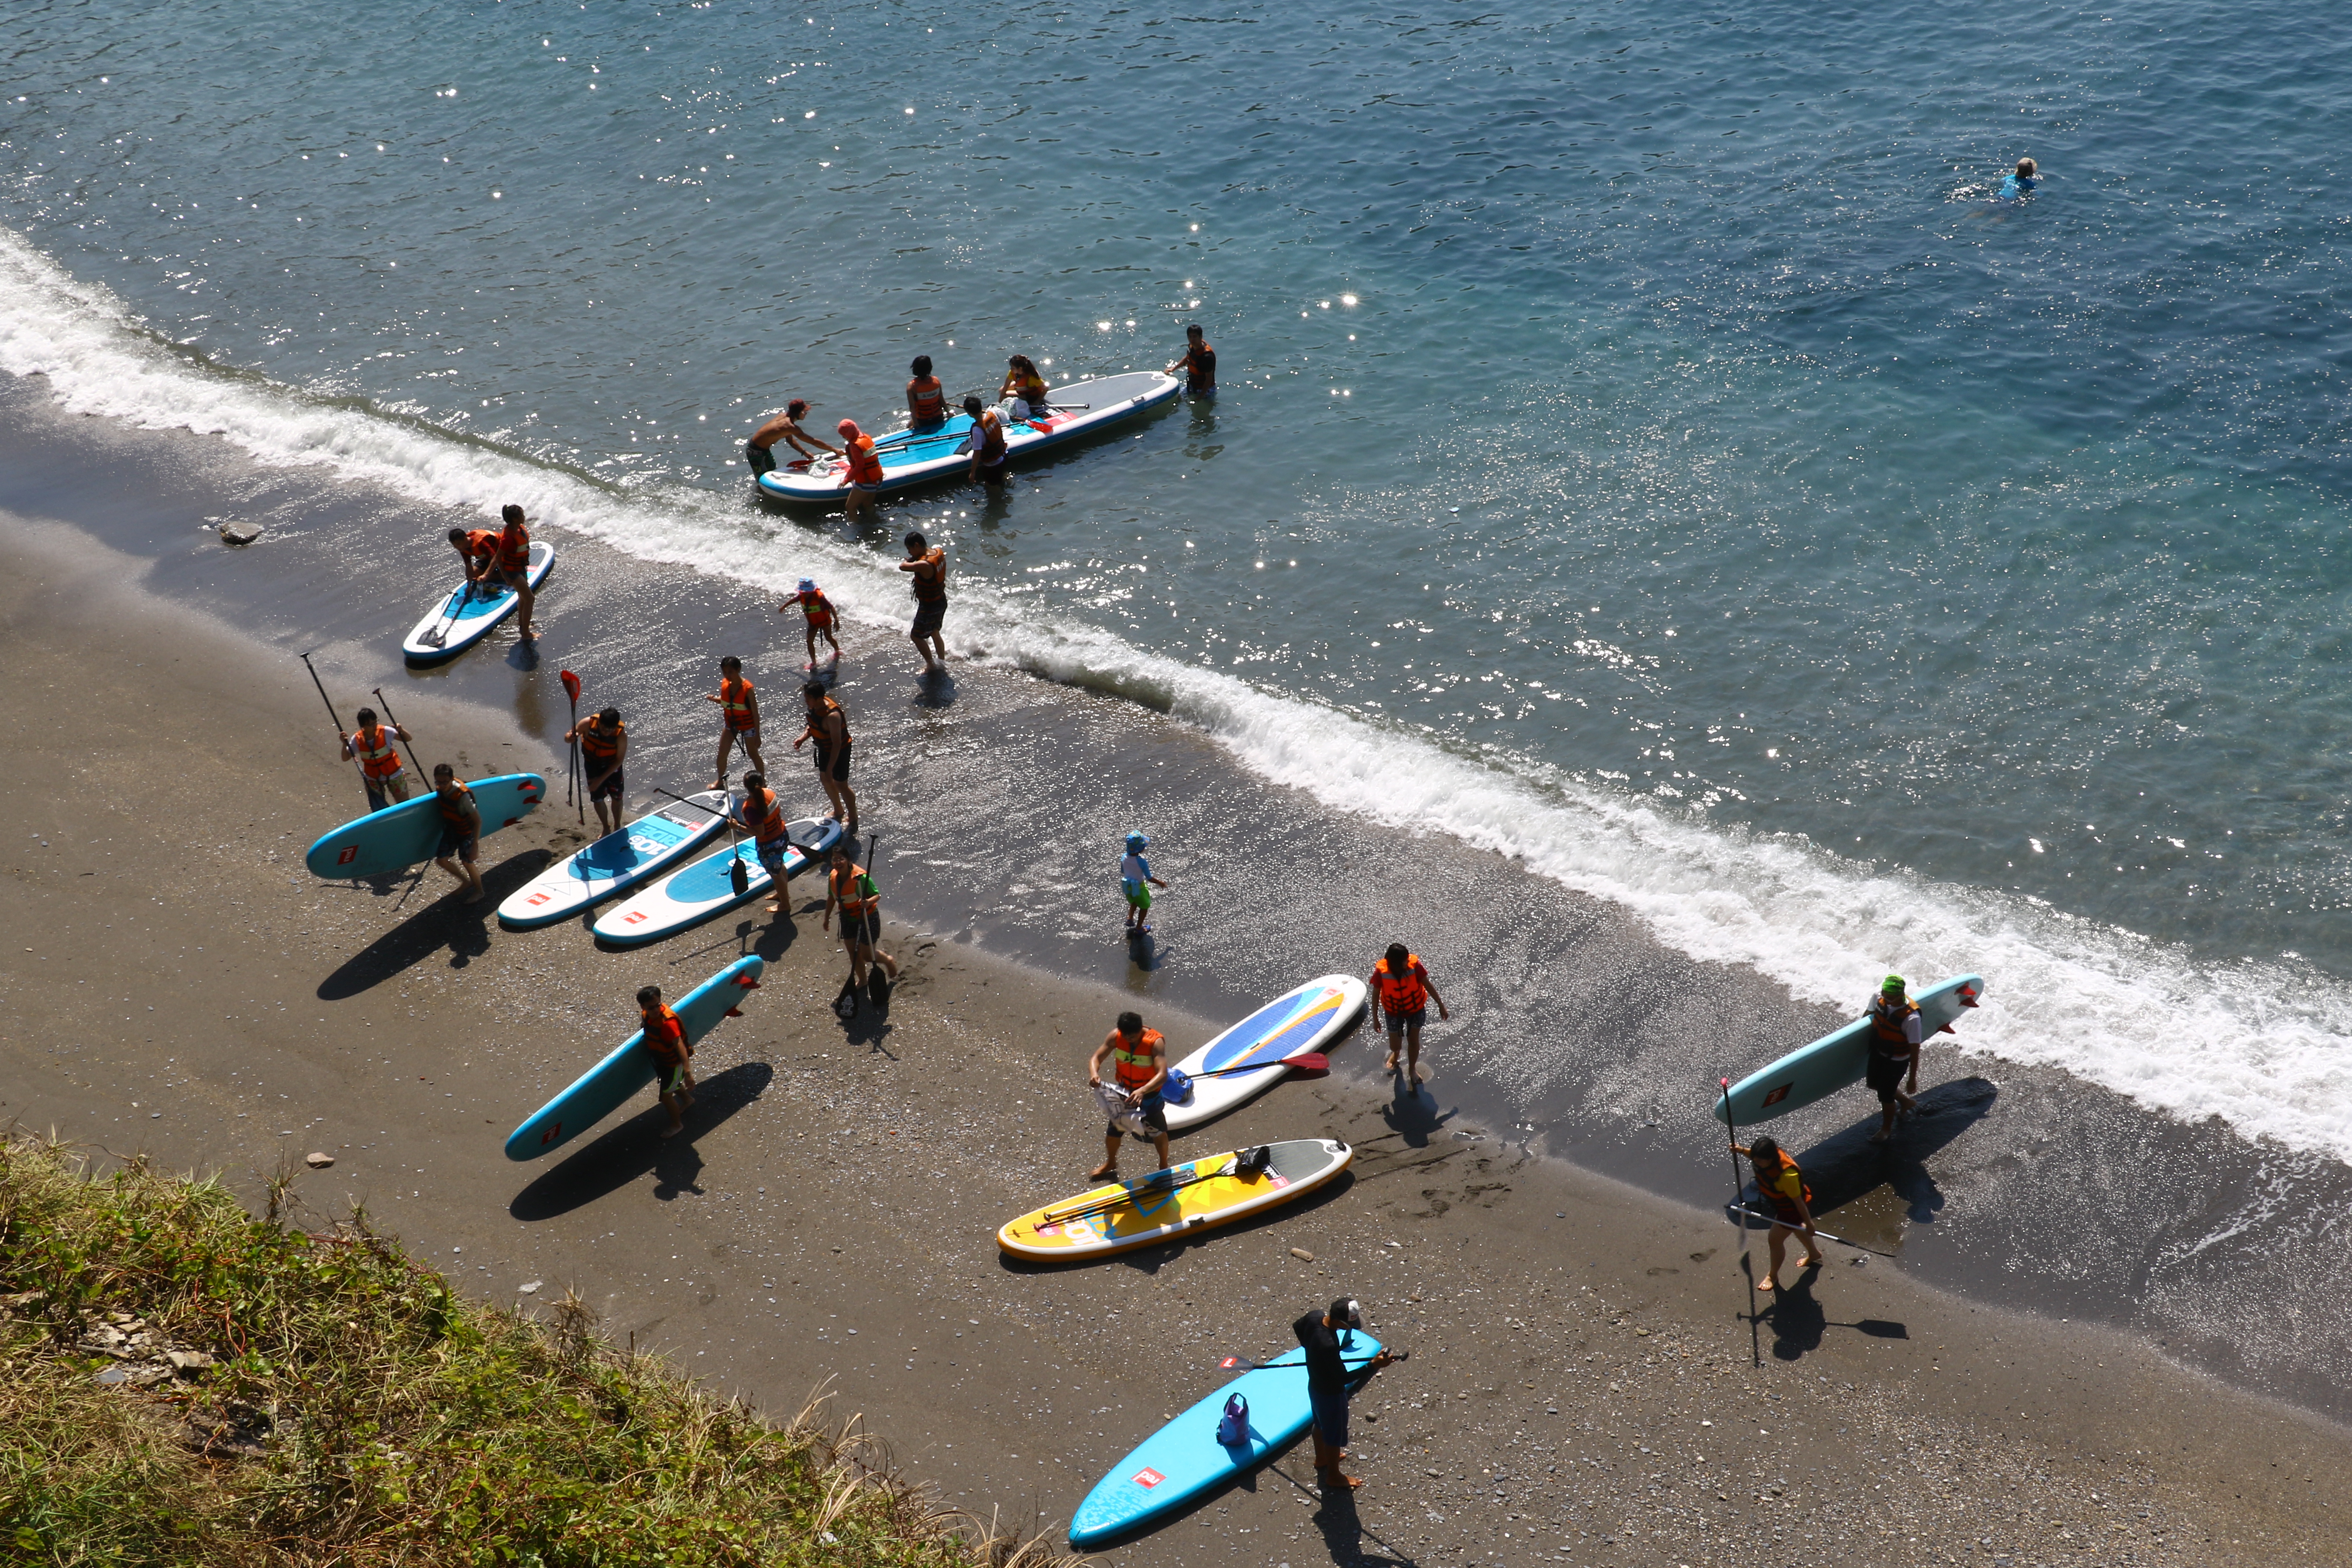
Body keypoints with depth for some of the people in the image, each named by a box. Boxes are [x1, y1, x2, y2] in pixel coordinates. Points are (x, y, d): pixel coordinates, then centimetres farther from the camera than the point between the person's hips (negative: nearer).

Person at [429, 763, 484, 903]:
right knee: (441, 860, 5)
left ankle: (479, 891, 23)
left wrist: (475, 843, -26)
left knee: (466, 862, -3)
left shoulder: (462, 795, -34)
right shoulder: (440, 790, -14)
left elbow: (477, 820, -28)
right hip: (451, 829, 7)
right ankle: (466, 882, 29)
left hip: (466, 831, -7)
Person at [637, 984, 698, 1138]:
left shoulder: (668, 1022, -39)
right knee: (673, 1085, 33)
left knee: (666, 1096, 6)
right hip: (661, 1060, 8)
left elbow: (680, 1046, -45)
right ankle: (687, 1099, 65)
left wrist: (688, 1072, -52)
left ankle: (676, 1125, 32)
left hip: (673, 1063, -8)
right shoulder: (647, 1015, -15)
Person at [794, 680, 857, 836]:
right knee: (825, 780, 22)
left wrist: (830, 768, -30)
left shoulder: (832, 715, -36)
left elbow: (837, 744, -32)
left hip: (839, 751, -9)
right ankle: (839, 812, 45)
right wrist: (802, 738, -8)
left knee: (841, 785, 5)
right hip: (824, 748, 9)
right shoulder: (815, 706, -11)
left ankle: (853, 820, 24)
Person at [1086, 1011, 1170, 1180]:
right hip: (1123, 1092, 3)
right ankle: (1111, 1165, 40)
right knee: (1113, 1130, 13)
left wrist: (1142, 1091, -57)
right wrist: (1094, 1074, -44)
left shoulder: (1156, 1042, -33)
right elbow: (1096, 1058, -19)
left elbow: (1162, 1075, -41)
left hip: (1150, 1092, -3)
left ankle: (1164, 1166, 41)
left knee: (1158, 1131, 16)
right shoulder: (1115, 1037, -22)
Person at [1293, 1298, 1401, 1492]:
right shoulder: (1329, 1346, -43)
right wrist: (1374, 1365, -36)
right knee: (1335, 1434, 18)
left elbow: (1297, 1328, 4)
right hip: (1330, 1394, -8)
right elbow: (1344, 1378, -32)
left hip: (1315, 1384, 8)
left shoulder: (1314, 1317, -19)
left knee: (1321, 1423, 33)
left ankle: (1321, 1460, 59)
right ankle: (1333, 1477, 41)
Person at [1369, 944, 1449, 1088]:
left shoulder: (1414, 965, -28)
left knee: (1413, 1040, 7)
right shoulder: (1381, 972, -28)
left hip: (1416, 1009, 0)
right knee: (1394, 1043, 13)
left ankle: (1412, 1069, 35)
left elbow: (1428, 985, -17)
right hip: (1393, 1011, 0)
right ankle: (1395, 1054, 53)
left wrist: (1441, 1005, -11)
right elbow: (1376, 994, -13)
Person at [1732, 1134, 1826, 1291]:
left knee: (1776, 1239, 7)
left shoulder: (1787, 1175, -45)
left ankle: (1773, 1275, 33)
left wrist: (1809, 1223, -18)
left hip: (1792, 1208, -8)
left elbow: (1798, 1201, -31)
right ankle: (1814, 1254, 61)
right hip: (1782, 1204, 8)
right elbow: (1755, 1155, 4)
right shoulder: (1770, 1155, -24)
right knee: (1796, 1227, 32)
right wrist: (1741, 1151, -17)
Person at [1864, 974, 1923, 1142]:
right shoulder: (1879, 997, -20)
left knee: (1885, 1094, 10)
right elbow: (1868, 1014, 4)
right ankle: (1906, 1102, 52)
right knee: (1874, 1083, 25)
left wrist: (1913, 1078, -18)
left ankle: (1887, 1129, 39)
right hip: (1878, 1052, 6)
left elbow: (1914, 1050, -25)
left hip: (1897, 1060, -6)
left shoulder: (1911, 1018, -36)